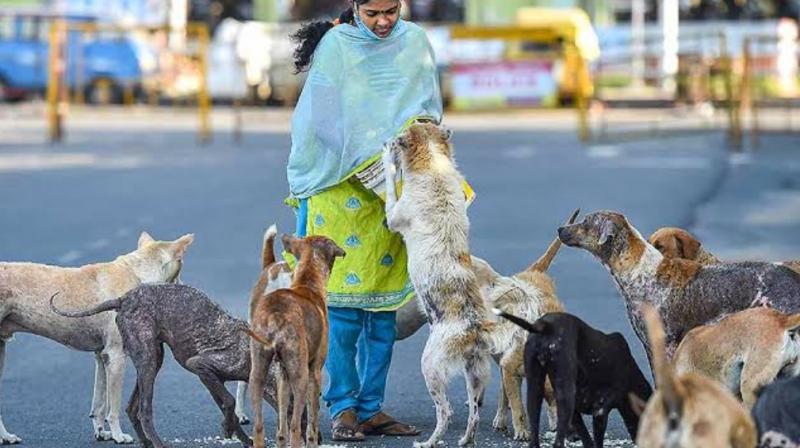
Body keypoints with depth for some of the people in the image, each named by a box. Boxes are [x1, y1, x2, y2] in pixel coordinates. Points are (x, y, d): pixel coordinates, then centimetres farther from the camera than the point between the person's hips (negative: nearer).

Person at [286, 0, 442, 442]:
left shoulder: (415, 43, 8)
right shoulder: (335, 45, -2)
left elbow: (430, 107, 15)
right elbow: (321, 119, -4)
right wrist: (366, 162, -9)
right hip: (342, 186, -4)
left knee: (384, 308, 4)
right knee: (343, 307, -8)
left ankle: (371, 408, 10)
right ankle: (343, 408, 0)